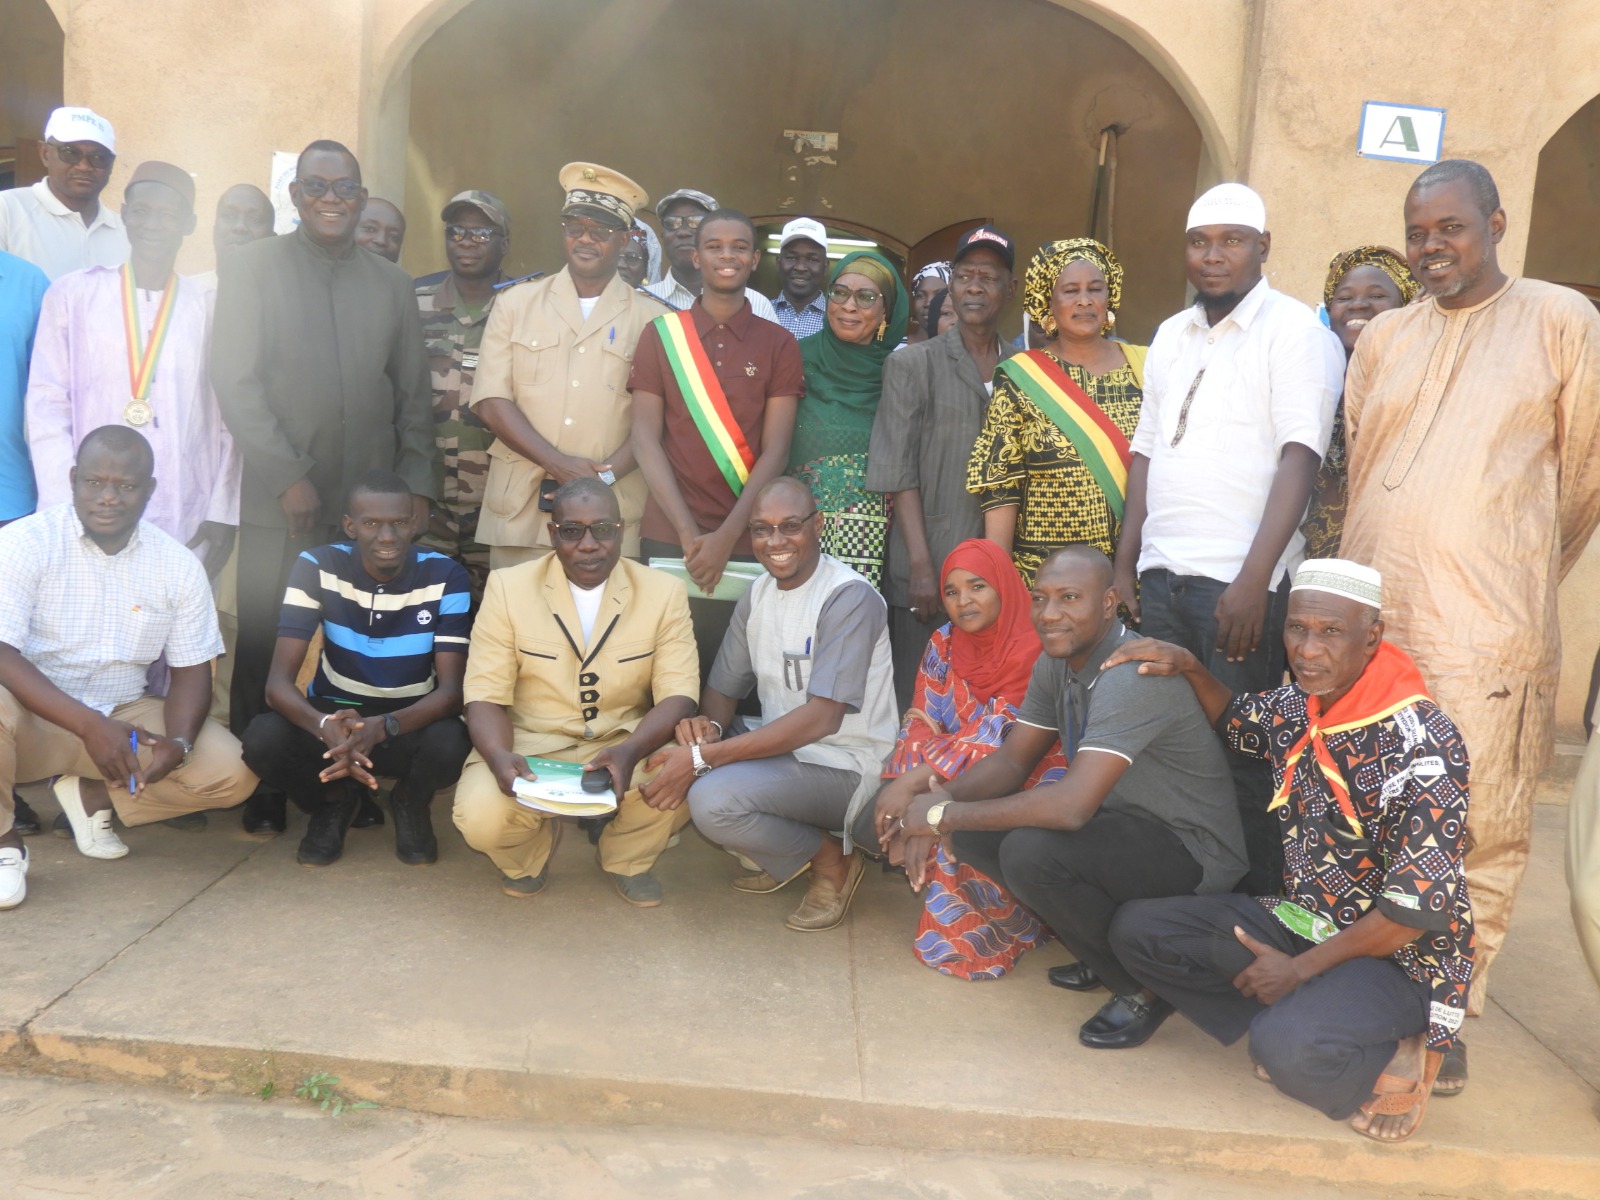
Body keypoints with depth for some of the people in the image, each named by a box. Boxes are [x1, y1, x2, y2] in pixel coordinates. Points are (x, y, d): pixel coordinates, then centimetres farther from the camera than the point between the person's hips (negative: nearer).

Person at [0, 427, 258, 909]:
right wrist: (90, 725, -33)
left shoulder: (179, 566, -2)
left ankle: (90, 793, 9)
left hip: (124, 715, 3)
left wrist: (178, 743, -20)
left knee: (230, 772, -16)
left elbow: (191, 671, 1)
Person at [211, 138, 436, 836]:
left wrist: (415, 484, 5)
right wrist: (288, 477, -10)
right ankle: (260, 795, 14)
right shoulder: (254, 267, 4)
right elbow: (235, 380, -3)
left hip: (371, 505, 2)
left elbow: (413, 394, 14)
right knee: (265, 648, 2)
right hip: (276, 503, -2)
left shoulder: (392, 284, 13)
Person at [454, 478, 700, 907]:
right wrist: (499, 756, -31)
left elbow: (678, 694, -11)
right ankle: (530, 854, 13)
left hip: (625, 744, 1)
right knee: (482, 818, -30)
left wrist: (630, 752, -32)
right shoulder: (508, 587, -6)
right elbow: (485, 695, -8)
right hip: (530, 744, 0)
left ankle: (626, 859, 7)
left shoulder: (663, 591, -6)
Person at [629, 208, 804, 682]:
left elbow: (776, 449, -1)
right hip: (668, 537, 0)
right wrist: (688, 531, -10)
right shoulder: (661, 333, 7)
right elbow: (645, 437, 1)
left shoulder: (778, 343, 6)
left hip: (746, 540, 0)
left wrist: (726, 535, -12)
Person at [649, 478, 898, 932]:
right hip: (780, 743, 8)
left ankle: (832, 861, -2)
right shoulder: (757, 595, 6)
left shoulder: (850, 598, -19)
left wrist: (703, 757, -29)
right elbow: (723, 688, 8)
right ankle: (780, 856, 8)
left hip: (844, 766, -8)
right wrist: (707, 725, -20)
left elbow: (822, 718, -26)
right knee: (670, 756, -8)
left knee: (712, 799, -29)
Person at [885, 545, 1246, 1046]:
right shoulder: (1056, 662, 0)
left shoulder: (1132, 675, -29)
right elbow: (1013, 759, 6)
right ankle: (1100, 950, 11)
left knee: (1031, 850, -31)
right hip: (1122, 823, 9)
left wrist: (946, 813, -28)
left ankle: (1144, 987, -6)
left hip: (1191, 850, -9)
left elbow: (1072, 806, -37)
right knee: (973, 830, -5)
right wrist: (941, 803, -14)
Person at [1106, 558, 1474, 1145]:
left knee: (1289, 1049, -35)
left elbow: (1421, 903, -23)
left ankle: (1392, 1053, -3)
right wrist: (1189, 665, 4)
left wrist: (1301, 968, -18)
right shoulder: (1296, 706, -1)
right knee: (1137, 928, -6)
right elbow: (1237, 718, 25)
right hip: (1301, 918, 7)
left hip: (1398, 950, -7)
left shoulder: (1420, 742, -23)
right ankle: (1291, 1027, -6)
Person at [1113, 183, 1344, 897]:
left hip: (1241, 582, -5)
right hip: (1160, 574, 6)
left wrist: (1253, 581, -20)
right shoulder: (1171, 336, 16)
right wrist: (1124, 566, 11)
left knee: (1241, 753, -2)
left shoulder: (1293, 331, -3)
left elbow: (1300, 458, -12)